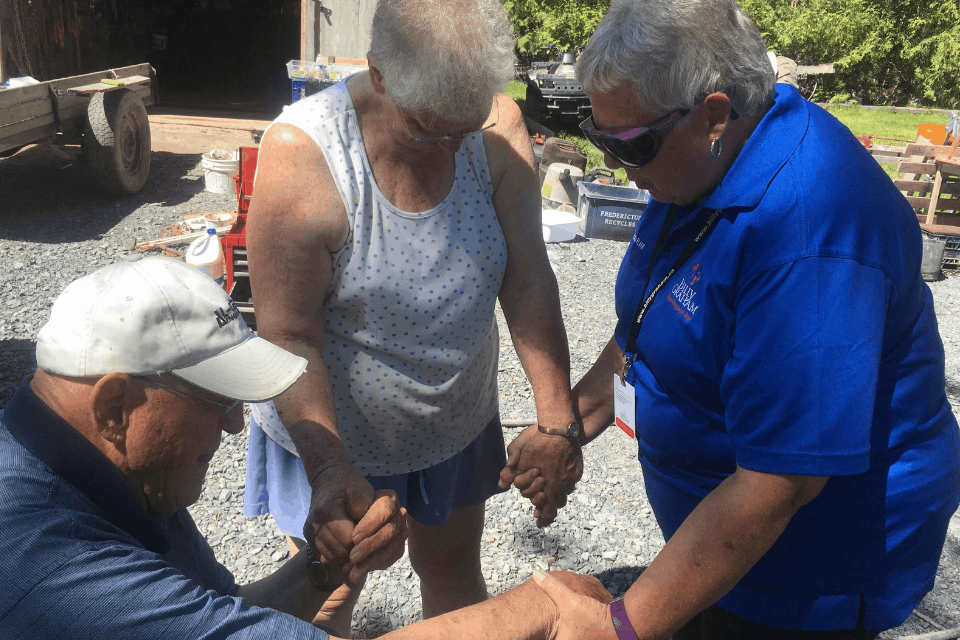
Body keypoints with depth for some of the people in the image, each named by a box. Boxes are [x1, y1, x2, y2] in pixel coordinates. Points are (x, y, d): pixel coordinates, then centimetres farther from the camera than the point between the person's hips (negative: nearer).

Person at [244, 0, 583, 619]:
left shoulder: (498, 126, -16)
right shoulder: (301, 151, -27)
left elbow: (528, 277, -17)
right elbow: (290, 338, -25)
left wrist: (557, 421, -25)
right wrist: (330, 472, -35)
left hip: (458, 421, 3)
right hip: (330, 431, -2)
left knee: (454, 568, 23)